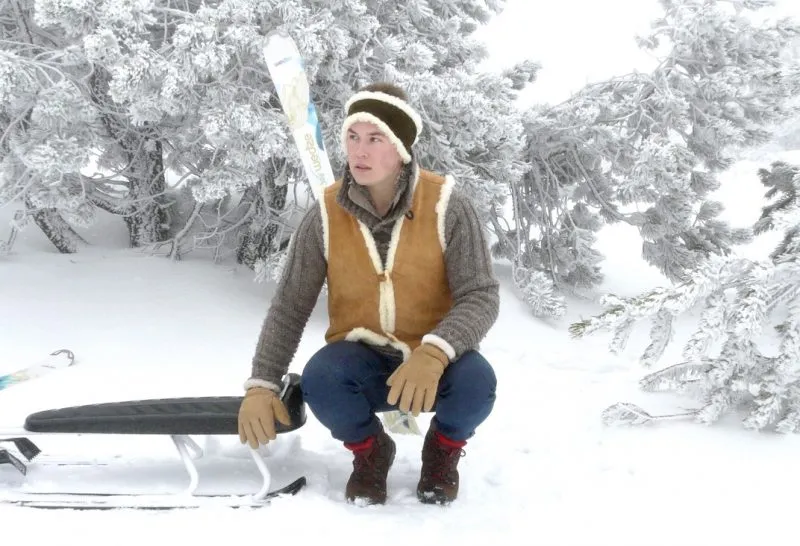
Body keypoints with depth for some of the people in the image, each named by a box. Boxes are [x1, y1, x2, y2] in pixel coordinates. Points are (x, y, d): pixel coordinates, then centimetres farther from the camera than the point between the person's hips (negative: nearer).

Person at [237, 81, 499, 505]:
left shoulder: (445, 205, -14)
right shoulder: (326, 214, -8)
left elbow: (481, 297, -17)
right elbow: (289, 307, -2)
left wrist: (434, 352, -37)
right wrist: (261, 385, -14)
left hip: (435, 360, -1)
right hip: (364, 361, 1)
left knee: (475, 382, -34)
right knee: (319, 378, -32)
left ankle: (444, 448, 4)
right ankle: (369, 450, 3)